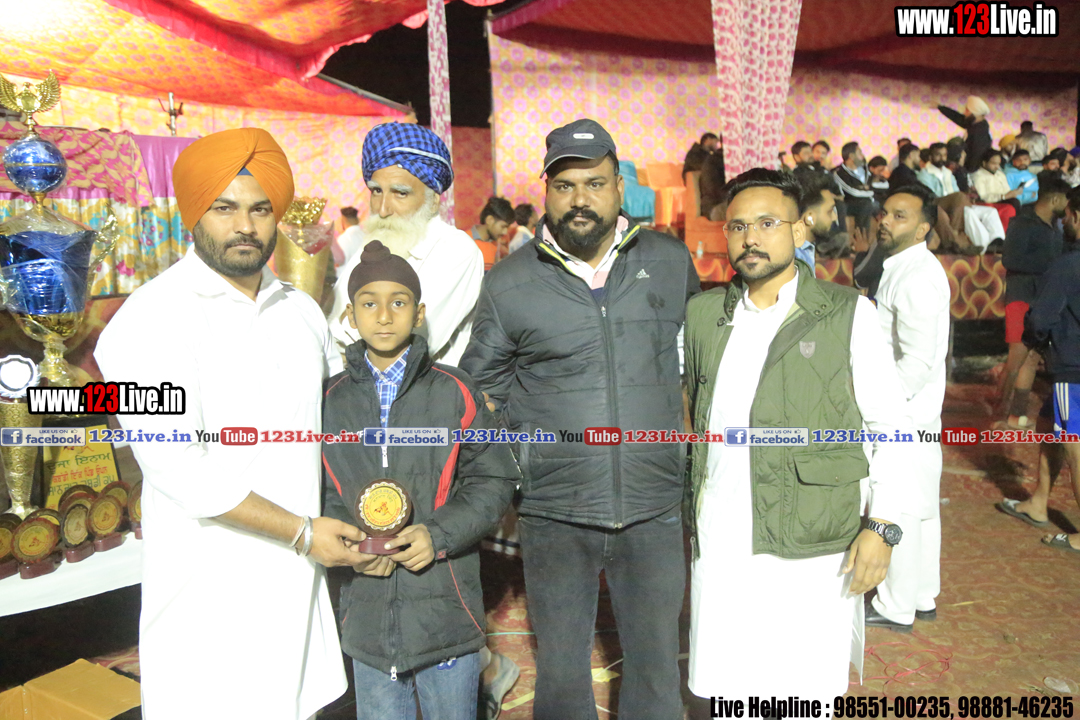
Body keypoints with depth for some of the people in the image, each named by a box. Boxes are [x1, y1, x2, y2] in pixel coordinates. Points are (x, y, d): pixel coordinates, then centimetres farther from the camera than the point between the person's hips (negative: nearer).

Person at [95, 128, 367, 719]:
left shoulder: (300, 310, 8)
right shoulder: (152, 320, -12)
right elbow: (178, 468, -18)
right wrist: (302, 532, -15)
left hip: (299, 578, 5)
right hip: (212, 589, -5)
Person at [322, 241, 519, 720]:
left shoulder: (454, 393, -4)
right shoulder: (331, 401, 2)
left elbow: (493, 480, -3)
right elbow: (317, 493, 7)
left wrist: (439, 534, -15)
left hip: (446, 608, -1)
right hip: (367, 612, 2)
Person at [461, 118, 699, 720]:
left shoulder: (671, 261, 2)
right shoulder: (509, 284, -1)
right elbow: (481, 377, 11)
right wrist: (531, 432, 4)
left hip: (654, 511, 1)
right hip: (555, 514, 0)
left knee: (657, 668, 15)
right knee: (561, 670, 13)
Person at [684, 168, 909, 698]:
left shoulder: (848, 314, -3)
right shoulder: (702, 313, 5)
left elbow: (889, 426, -2)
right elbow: (693, 411, 14)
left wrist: (883, 526, -8)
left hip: (811, 553, -2)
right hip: (718, 542, 3)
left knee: (808, 694, 9)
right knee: (727, 692, 12)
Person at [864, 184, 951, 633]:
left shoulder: (917, 277, -20)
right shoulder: (904, 267, 11)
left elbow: (918, 362, -25)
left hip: (904, 414, -10)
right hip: (914, 411, 10)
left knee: (898, 510, 2)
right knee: (920, 507, 18)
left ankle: (896, 608, 16)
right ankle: (922, 597, 31)